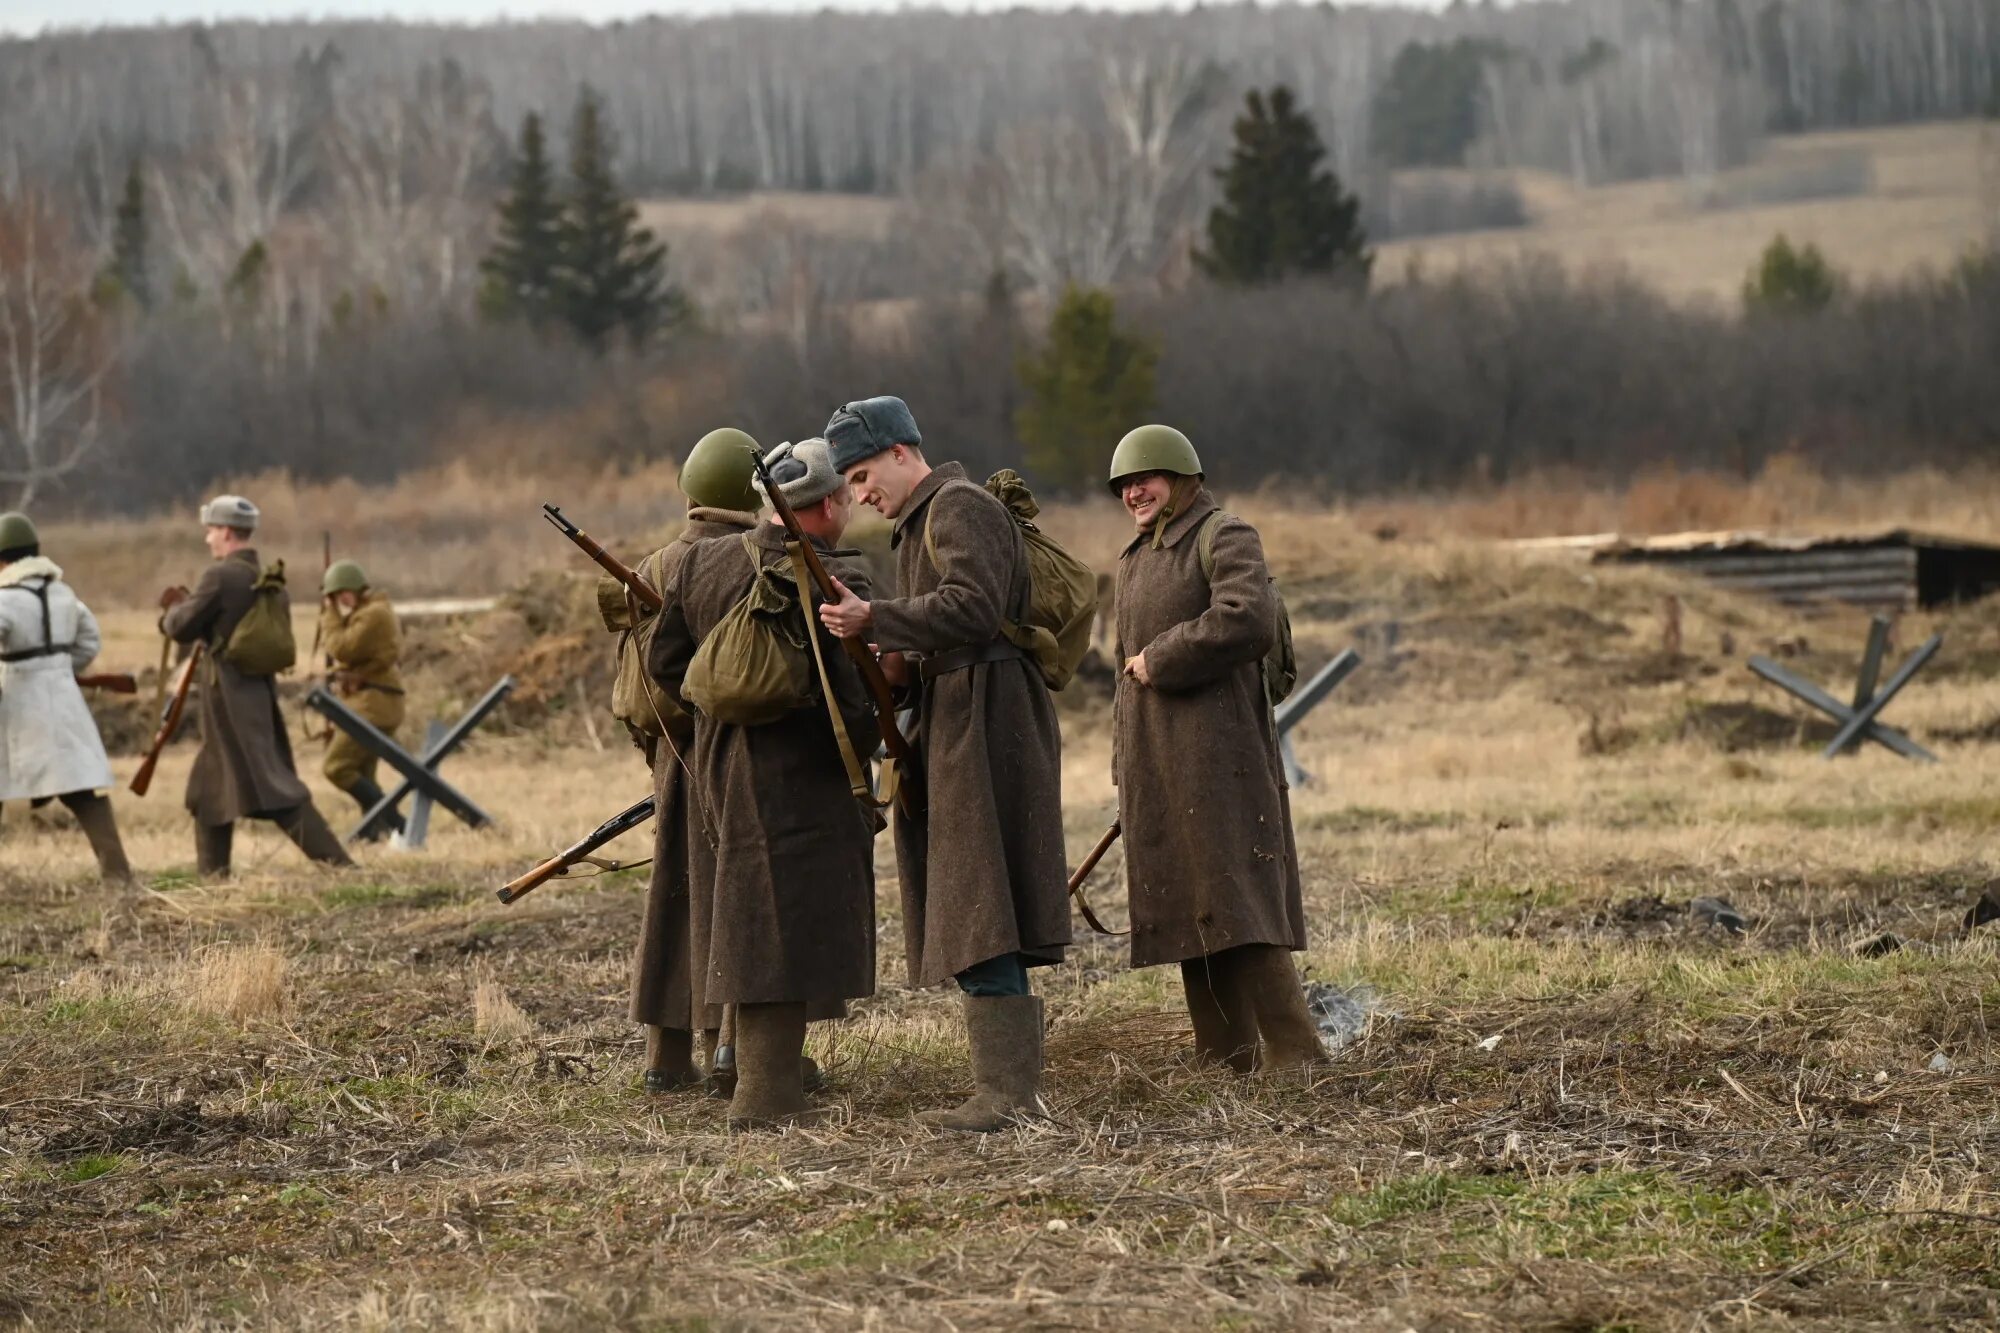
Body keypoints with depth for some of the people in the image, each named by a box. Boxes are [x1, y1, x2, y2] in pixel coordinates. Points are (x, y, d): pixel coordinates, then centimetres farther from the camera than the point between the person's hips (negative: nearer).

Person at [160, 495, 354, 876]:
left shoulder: (220, 576, -13)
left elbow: (182, 628, -10)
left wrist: (173, 610, 15)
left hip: (229, 695, -9)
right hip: (261, 689, 9)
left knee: (269, 785, -11)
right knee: (209, 783, 19)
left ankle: (337, 861, -18)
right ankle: (211, 870, 21)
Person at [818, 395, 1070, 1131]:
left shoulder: (961, 508, -9)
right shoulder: (919, 522, 23)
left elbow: (972, 608, -23)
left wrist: (875, 620, -23)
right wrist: (899, 659, 7)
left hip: (984, 727, -11)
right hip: (954, 728, 11)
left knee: (982, 917, -12)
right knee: (972, 921, 10)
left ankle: (1006, 1089, -14)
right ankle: (1010, 1077, 13)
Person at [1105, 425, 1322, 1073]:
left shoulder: (1223, 537, -5)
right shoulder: (1133, 561, 21)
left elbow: (1250, 620, -22)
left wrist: (1161, 660, -14)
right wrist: (1124, 768, 23)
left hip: (1216, 750, -9)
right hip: (1153, 763, 9)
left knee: (1236, 896, -14)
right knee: (1186, 912, 8)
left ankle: (1292, 1057, -15)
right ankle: (1224, 1060, 12)